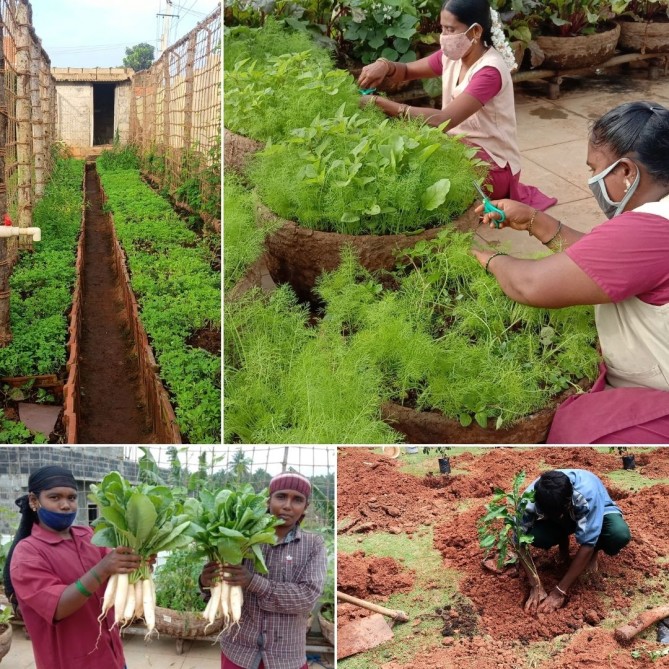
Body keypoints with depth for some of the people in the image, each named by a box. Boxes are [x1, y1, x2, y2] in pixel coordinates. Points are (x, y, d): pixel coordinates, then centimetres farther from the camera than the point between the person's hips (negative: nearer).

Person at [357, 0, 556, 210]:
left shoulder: (490, 71, -25)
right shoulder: (452, 56, 0)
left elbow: (443, 120, -36)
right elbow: (406, 71, 9)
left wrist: (379, 103, -37)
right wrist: (385, 65, -18)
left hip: (492, 164, -8)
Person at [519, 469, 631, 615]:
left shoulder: (587, 492, -41)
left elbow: (587, 545, -38)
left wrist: (560, 591, -37)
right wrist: (535, 586, -33)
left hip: (598, 513, -2)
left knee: (620, 535, -36)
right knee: (534, 535, -30)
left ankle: (594, 551, 0)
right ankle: (563, 543, 6)